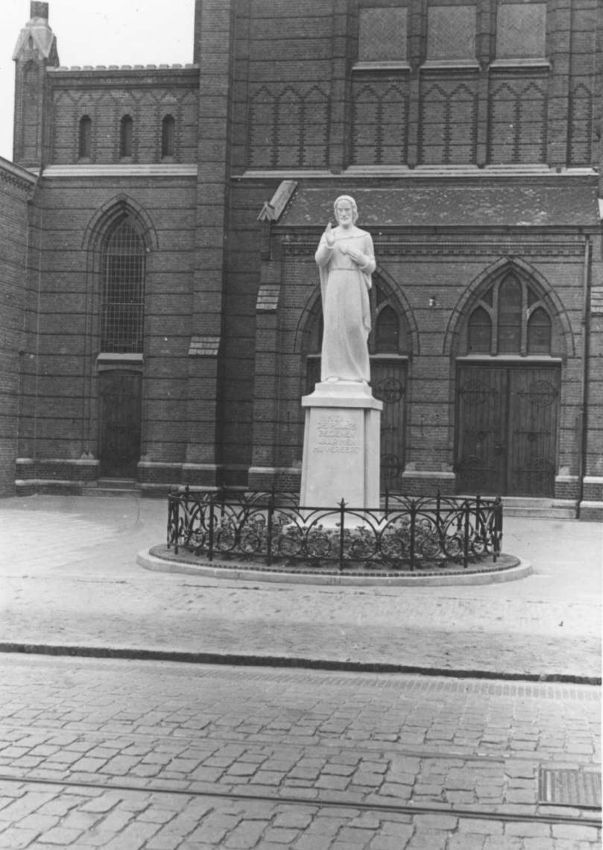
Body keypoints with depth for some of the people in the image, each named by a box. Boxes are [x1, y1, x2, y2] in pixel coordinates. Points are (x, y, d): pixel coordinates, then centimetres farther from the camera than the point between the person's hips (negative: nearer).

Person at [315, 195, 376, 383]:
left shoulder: (364, 237, 9)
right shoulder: (328, 235, 10)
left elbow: (371, 267, 5)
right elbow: (319, 260, -5)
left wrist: (353, 253, -10)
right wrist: (328, 245, -24)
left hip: (355, 287, 0)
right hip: (335, 286, 0)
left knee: (355, 328, -6)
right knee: (334, 328, -7)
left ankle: (358, 374, 2)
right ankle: (333, 373, -5)